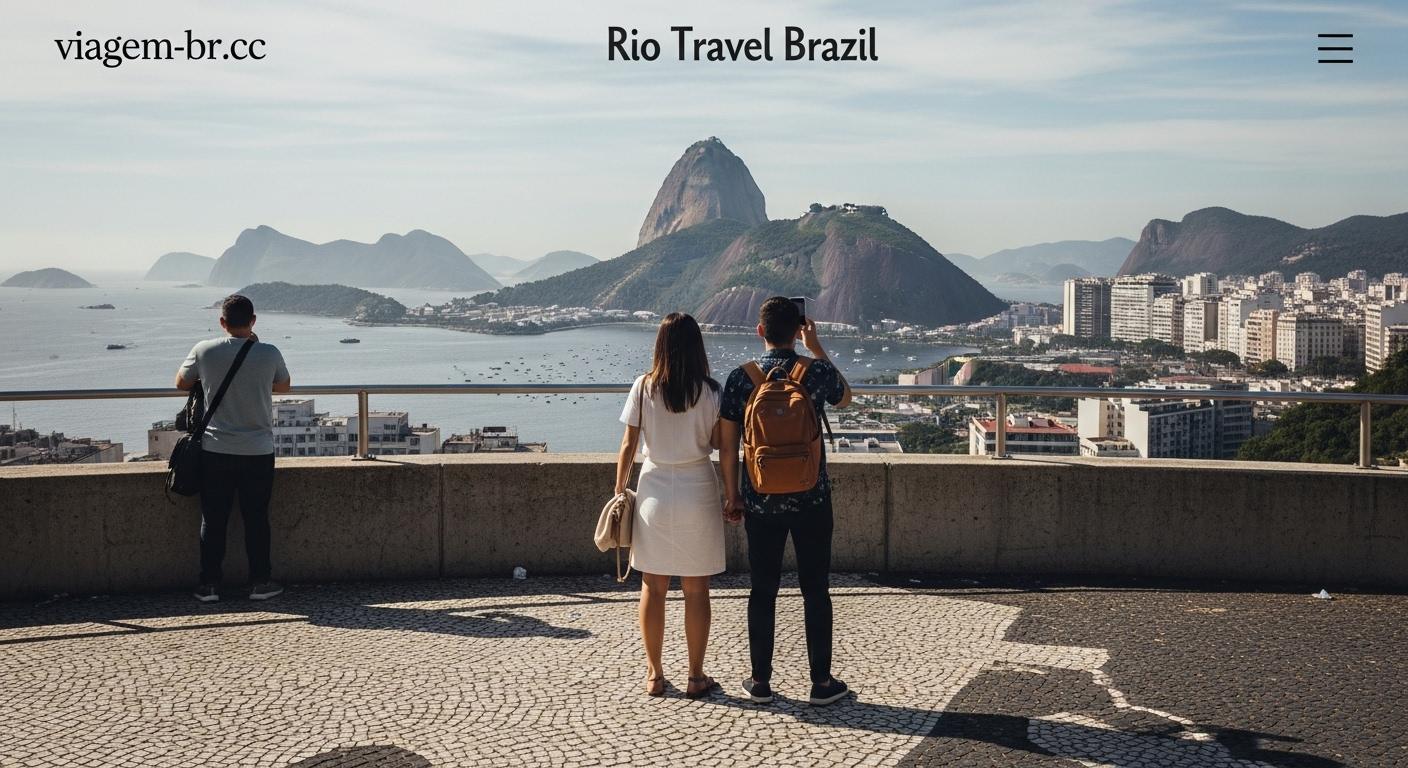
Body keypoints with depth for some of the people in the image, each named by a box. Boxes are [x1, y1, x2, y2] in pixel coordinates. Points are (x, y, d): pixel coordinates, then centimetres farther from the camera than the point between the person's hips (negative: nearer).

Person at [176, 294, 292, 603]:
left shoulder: (204, 351, -6)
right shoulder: (269, 354, -7)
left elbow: (181, 383, 11)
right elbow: (284, 385, 13)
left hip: (216, 450, 0)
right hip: (258, 450, 0)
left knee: (213, 520, 8)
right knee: (256, 518, 9)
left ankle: (209, 585, 12)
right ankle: (260, 582, 14)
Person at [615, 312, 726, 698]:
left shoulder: (643, 387, -5)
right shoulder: (710, 392, -7)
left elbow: (628, 446, -2)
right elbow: (719, 443, -4)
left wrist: (620, 490, 8)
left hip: (654, 494, 1)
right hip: (698, 495, -1)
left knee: (653, 587, 10)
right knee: (696, 590, 8)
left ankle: (654, 675, 16)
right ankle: (696, 676, 14)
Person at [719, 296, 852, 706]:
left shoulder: (740, 378, -4)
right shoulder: (817, 372, -7)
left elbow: (727, 446, -1)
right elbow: (845, 398, 17)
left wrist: (731, 495, 10)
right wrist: (817, 348, 18)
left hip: (760, 502, 1)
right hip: (811, 500, -1)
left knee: (763, 591, 10)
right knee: (816, 591, 7)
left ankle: (760, 681, 17)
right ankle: (821, 682, 12)